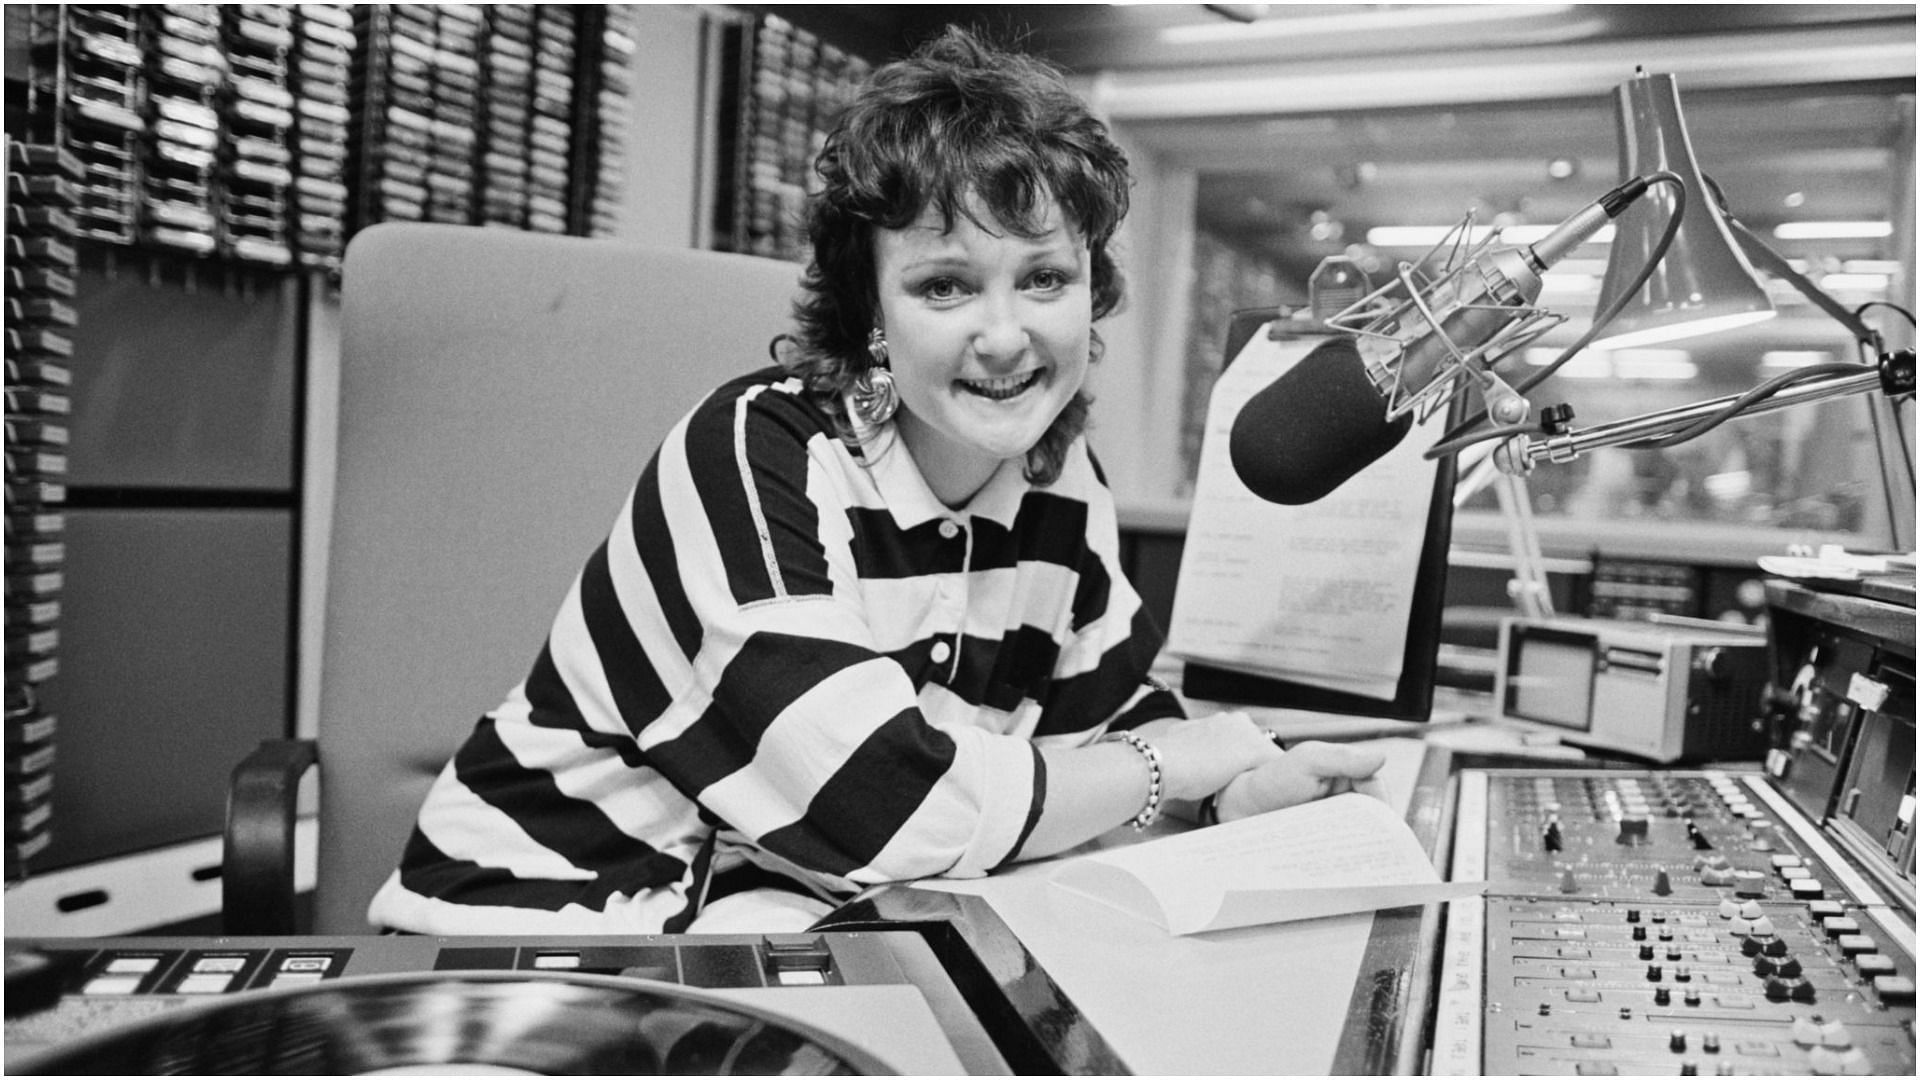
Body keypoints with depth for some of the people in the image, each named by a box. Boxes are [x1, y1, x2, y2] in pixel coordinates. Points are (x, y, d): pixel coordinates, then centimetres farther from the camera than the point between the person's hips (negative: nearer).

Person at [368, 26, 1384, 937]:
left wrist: (1259, 777, -14)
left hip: (819, 913, 7)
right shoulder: (751, 453, -23)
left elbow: (1112, 716, 7)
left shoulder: (1061, 481, -2)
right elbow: (882, 808, -30)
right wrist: (1170, 766, -16)